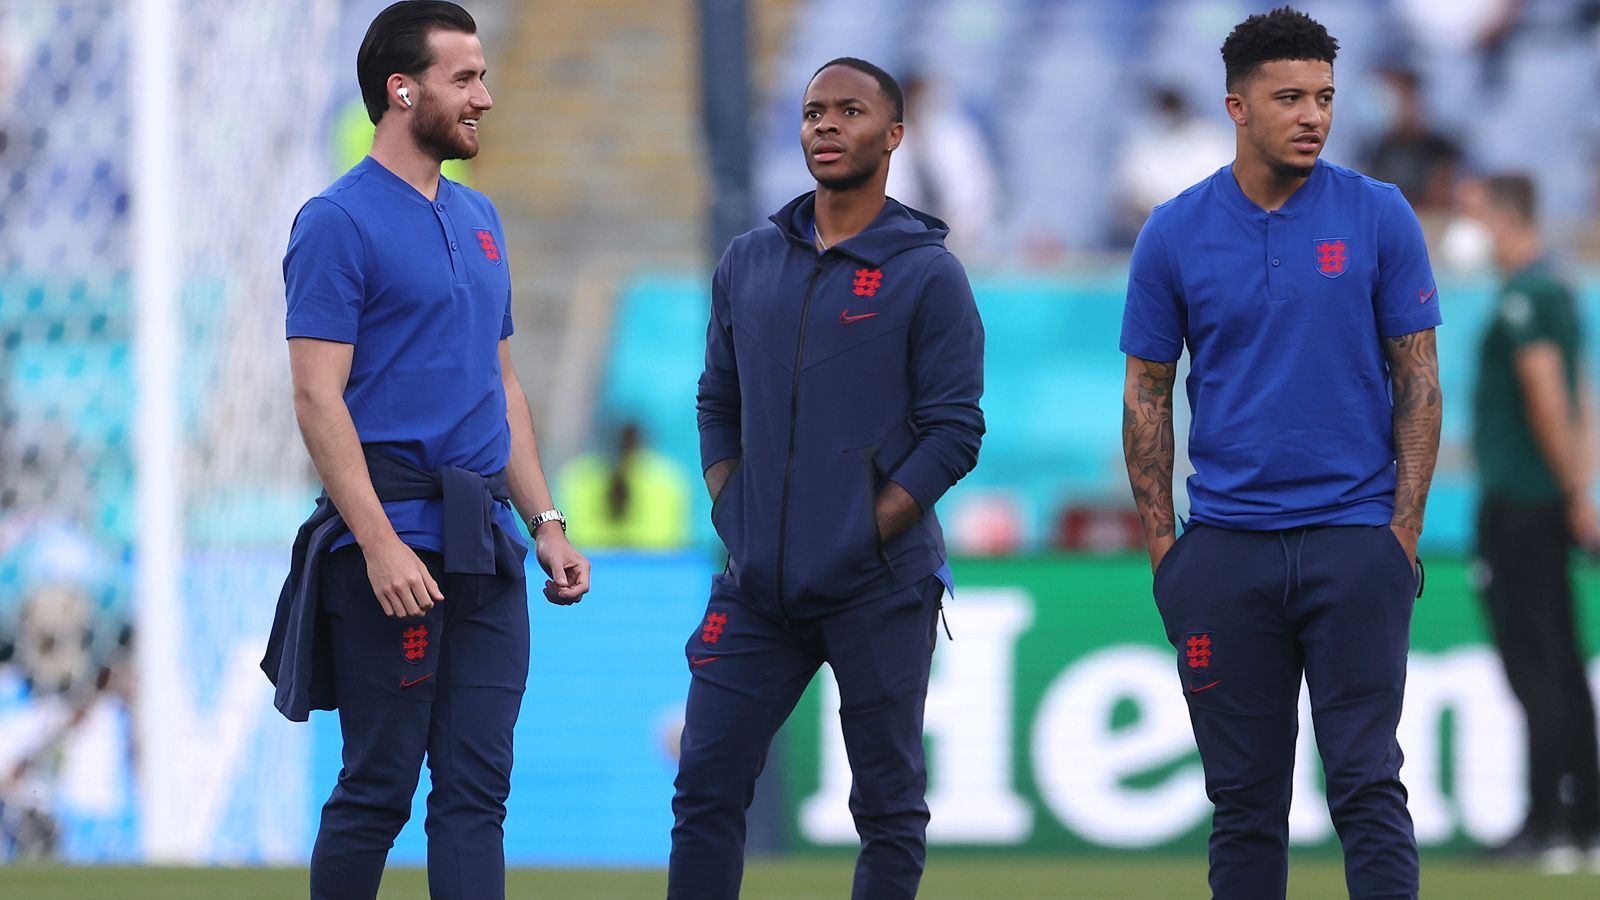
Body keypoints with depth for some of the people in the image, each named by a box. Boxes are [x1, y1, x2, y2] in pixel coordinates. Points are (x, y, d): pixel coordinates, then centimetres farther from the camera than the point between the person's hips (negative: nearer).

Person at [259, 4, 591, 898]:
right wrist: (380, 544, -21)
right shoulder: (339, 222, -9)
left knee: (477, 792, 3)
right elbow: (319, 398, -14)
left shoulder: (478, 219, 16)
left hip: (486, 543, 7)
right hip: (395, 535, -7)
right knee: (377, 790, -3)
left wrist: (546, 523, 13)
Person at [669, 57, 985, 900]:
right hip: (758, 584, 4)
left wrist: (864, 536, -11)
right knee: (706, 784, -1)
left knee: (889, 804, 3)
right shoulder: (749, 262, 11)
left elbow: (954, 432, -7)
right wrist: (734, 521, 5)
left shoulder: (927, 275, -4)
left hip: (877, 592, -4)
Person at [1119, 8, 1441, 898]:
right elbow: (1147, 394, 8)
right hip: (1227, 549, 2)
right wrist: (1163, 548, 2)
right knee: (1245, 799, 6)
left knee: (1368, 785, -6)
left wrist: (1405, 531, -5)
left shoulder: (1380, 218, -1)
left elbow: (1419, 381, 2)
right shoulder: (1176, 236, 2)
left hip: (1357, 545, -2)